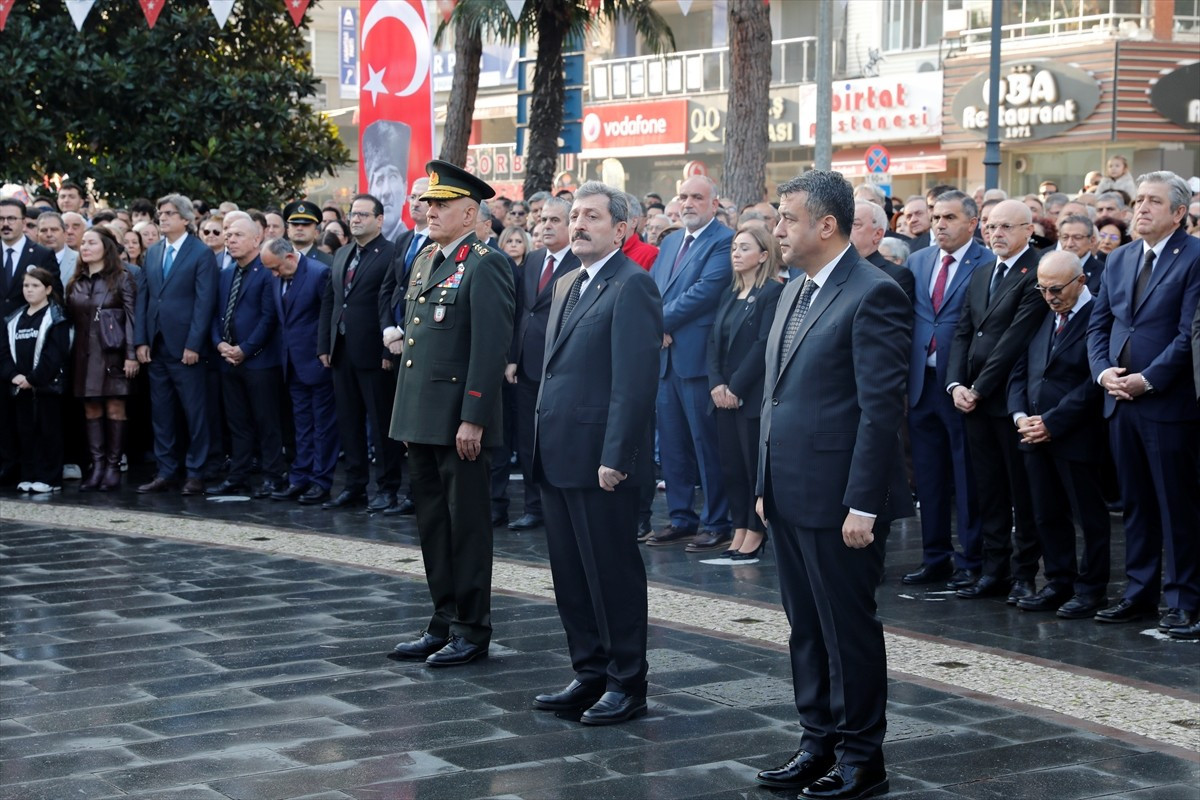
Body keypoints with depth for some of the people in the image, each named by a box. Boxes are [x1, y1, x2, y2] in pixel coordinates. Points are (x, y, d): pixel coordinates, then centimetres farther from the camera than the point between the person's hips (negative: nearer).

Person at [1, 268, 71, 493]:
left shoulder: (56, 318, -5)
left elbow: (56, 353, -14)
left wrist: (33, 378, -16)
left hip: (46, 385, -6)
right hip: (20, 387, 6)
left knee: (48, 430, -1)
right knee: (25, 431, 8)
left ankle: (49, 478, 2)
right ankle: (28, 476, 15)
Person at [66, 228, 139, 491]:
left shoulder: (121, 279, -2)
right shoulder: (76, 282, 11)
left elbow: (131, 318, -7)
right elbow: (70, 319, 11)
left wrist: (132, 354, -13)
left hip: (112, 352, -5)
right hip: (85, 353, 5)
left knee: (115, 409, -2)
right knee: (91, 410, 3)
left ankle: (113, 466, 3)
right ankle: (97, 466, 5)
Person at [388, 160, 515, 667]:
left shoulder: (485, 265, -11)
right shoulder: (425, 260, 16)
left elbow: (491, 346, -16)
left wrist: (473, 419, -20)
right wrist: (405, 413, 16)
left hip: (459, 420, -8)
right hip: (421, 417, 8)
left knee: (467, 524, 0)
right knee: (432, 523, 13)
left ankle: (472, 630, 9)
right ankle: (444, 623, 23)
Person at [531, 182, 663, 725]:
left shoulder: (631, 286, -12)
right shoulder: (568, 285, 17)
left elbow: (634, 380, -18)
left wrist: (614, 457, -21)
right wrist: (542, 445, 15)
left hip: (600, 459, -9)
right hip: (558, 456, 9)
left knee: (613, 573, 0)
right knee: (570, 574, 13)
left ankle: (626, 685, 9)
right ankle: (589, 675, 23)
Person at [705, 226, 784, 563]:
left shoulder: (773, 292, -8)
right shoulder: (730, 295, 16)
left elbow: (765, 344, -15)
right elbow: (714, 342, 11)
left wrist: (736, 387, -15)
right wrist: (716, 384, -4)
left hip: (753, 395, -7)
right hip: (725, 395, 7)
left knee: (755, 464, -1)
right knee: (730, 465, 8)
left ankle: (755, 534, 7)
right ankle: (739, 532, 15)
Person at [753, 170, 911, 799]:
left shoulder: (874, 295, -13)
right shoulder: (794, 294, 15)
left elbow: (882, 408, -17)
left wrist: (863, 505, -20)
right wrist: (766, 486, 16)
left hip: (839, 500, -9)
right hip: (789, 496, 9)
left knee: (848, 628, 1)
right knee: (806, 629, 15)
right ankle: (819, 743, 25)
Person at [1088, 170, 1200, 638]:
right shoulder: (1118, 260, 14)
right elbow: (1098, 324, 15)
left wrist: (1147, 379, -17)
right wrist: (1103, 371, -2)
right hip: (1121, 402, 7)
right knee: (1135, 504, 13)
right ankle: (1139, 594, 20)